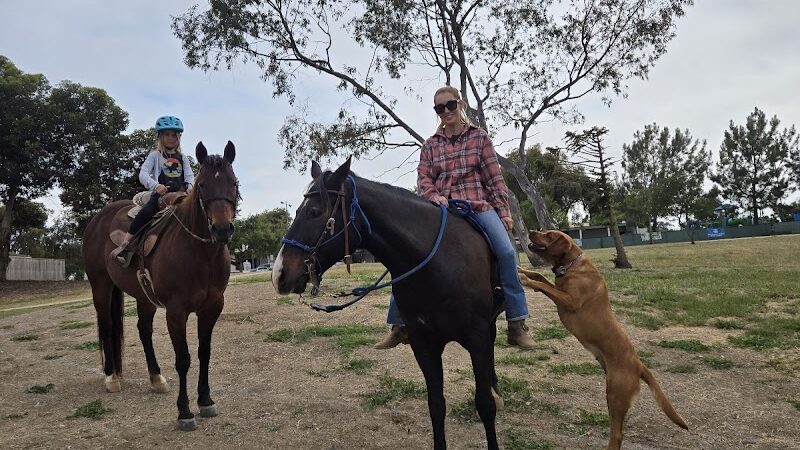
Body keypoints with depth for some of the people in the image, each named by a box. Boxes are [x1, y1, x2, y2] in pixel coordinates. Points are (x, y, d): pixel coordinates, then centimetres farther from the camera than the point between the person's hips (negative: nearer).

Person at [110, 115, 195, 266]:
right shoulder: (155, 155, 14)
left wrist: (190, 186, -11)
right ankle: (125, 244, -29)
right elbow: (143, 174, 1)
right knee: (147, 211, -31)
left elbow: (189, 175, 14)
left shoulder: (182, 157, 23)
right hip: (160, 193, -3)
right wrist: (155, 186, -19)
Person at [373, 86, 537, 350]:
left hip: (477, 204, -2)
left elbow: (494, 178, 6)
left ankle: (517, 324, -14)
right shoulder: (431, 145, 14)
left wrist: (504, 211, -1)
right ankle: (399, 324, 1)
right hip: (441, 207, 2)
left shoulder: (479, 137, 10)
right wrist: (433, 196, -15)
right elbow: (423, 179, 7)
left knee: (506, 251, -25)